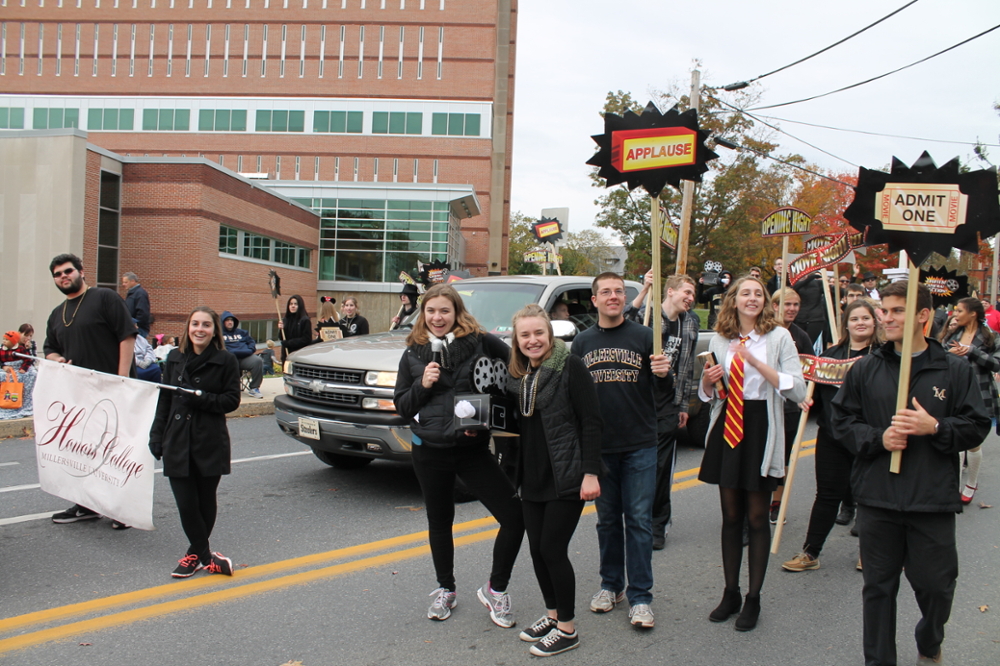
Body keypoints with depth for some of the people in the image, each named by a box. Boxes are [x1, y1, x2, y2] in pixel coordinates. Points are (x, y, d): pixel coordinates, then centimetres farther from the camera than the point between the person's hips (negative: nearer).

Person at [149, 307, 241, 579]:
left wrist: (202, 399, -18)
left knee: (206, 502, 6)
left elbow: (232, 400, -4)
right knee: (185, 503, -3)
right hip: (177, 443, 3)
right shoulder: (174, 359, 11)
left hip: (211, 443, -3)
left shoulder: (226, 361, -2)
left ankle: (195, 553, 25)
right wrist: (157, 435, 9)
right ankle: (206, 555, 12)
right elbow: (164, 401, 14)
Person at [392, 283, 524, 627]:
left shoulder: (480, 342, -6)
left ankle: (496, 589, 13)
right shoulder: (414, 354, 4)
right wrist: (422, 385, -13)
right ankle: (445, 589, 38)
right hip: (429, 450, 2)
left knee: (515, 516, -9)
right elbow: (401, 406, 7)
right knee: (439, 522, 16)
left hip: (473, 448, -2)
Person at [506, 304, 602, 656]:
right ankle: (552, 613, 32)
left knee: (552, 549, -3)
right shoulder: (517, 374, 10)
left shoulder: (570, 366, -12)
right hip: (532, 478, 7)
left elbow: (591, 421, -14)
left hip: (566, 478, -7)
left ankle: (567, 629, 13)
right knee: (537, 549, 12)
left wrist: (590, 473, -18)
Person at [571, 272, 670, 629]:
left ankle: (639, 596, 9)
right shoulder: (582, 342, 7)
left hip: (640, 445, -2)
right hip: (599, 446, 2)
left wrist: (665, 374, -23)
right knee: (607, 519, 12)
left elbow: (666, 388, -1)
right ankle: (611, 585, 27)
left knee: (639, 520, 0)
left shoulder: (643, 336, 0)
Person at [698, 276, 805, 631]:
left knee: (757, 516, 5)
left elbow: (798, 390, -13)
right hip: (727, 427, 3)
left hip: (761, 428, -3)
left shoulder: (779, 336, -4)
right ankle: (731, 592, 24)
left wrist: (757, 363, -21)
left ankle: (753, 599, 18)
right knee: (730, 515, 10)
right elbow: (709, 395, 16)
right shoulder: (719, 340, 7)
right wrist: (707, 382, -8)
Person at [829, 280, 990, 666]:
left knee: (936, 585, 10)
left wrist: (935, 427, -17)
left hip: (934, 501, -1)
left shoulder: (956, 370, 0)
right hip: (877, 497, 1)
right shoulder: (865, 369, 4)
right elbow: (841, 421, 6)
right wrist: (878, 438, -10)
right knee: (878, 586, 10)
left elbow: (976, 428, 0)